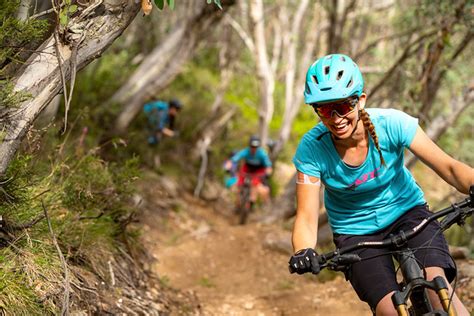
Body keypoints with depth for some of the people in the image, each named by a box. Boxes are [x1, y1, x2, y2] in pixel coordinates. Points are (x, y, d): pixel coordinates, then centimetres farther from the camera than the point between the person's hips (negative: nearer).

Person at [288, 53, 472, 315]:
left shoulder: (391, 124, -23)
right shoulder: (311, 149, -23)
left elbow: (449, 167, -24)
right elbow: (306, 218, -23)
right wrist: (303, 252, -44)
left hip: (405, 211, 0)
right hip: (355, 231, 0)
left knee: (435, 279, -29)